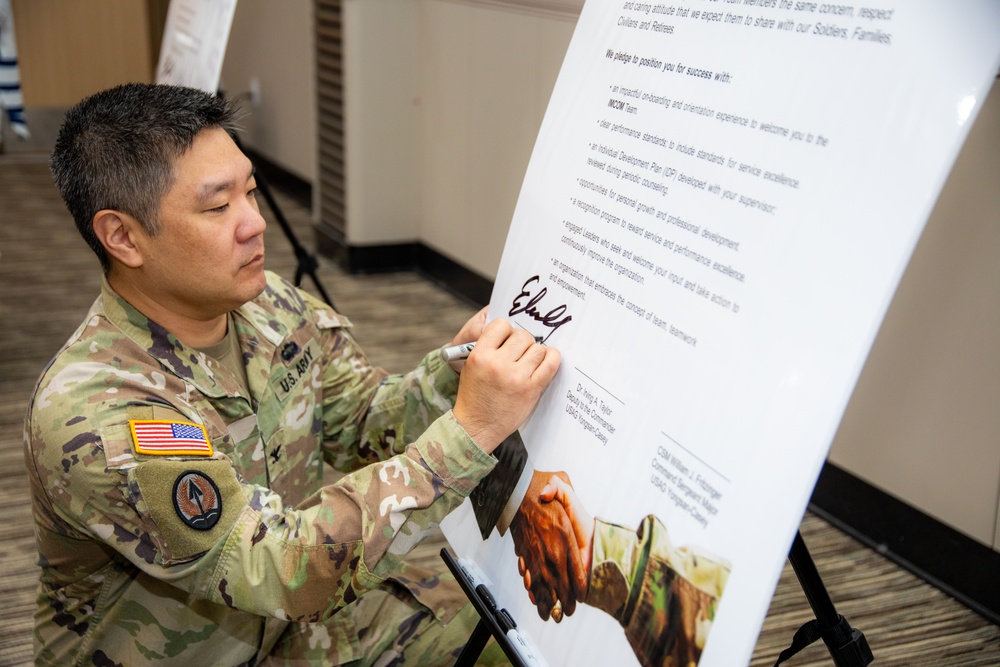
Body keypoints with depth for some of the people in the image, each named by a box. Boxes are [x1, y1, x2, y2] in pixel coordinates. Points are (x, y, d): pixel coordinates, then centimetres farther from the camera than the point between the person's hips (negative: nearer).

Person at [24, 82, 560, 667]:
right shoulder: (92, 415, -30)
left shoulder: (268, 305, -9)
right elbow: (286, 571, -34)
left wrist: (450, 377, -20)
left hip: (291, 615, 6)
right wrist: (470, 430, -36)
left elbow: (359, 420, 0)